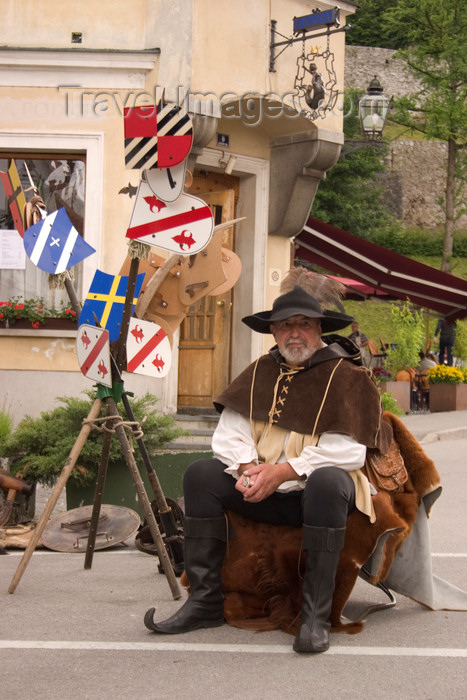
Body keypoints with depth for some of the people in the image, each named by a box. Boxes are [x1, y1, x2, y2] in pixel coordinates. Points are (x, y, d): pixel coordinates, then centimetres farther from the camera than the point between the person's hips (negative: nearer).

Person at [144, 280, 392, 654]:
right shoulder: (260, 372, 12)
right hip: (267, 495, 5)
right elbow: (229, 433, 5)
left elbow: (347, 451, -15)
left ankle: (316, 615, -30)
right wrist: (247, 468, -17)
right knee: (200, 474, -15)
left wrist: (282, 471, -21)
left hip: (320, 490, -5)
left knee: (327, 481, -37)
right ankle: (206, 601, -13)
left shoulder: (346, 376, -3)